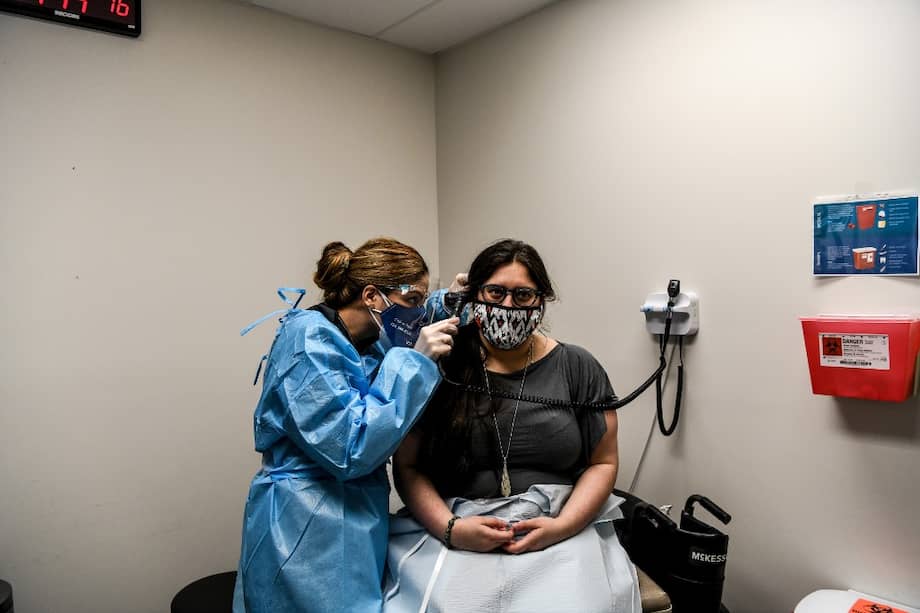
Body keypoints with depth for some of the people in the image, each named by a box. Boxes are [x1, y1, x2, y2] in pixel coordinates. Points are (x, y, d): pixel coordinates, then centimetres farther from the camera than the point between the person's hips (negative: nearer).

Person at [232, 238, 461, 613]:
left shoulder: (366, 343, 9)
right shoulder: (308, 337, -17)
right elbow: (352, 449, -23)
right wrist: (413, 358, -21)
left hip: (356, 525, 9)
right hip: (309, 537, -9)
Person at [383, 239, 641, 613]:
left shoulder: (578, 369, 4)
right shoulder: (437, 368, 1)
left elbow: (602, 463, 7)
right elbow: (407, 466, 3)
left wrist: (562, 526, -8)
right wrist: (451, 528, -11)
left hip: (561, 532, 1)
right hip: (452, 534, 0)